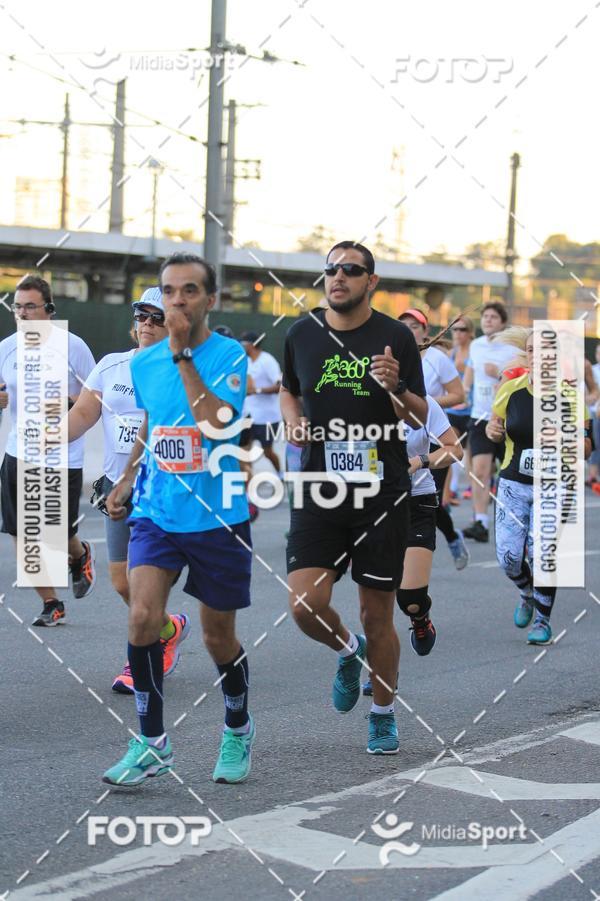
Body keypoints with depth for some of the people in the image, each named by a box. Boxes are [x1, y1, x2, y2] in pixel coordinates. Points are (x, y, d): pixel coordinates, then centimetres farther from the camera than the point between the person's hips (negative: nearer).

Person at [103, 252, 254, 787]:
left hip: (217, 518, -3)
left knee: (219, 638, 8)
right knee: (143, 617, -17)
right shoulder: (143, 363, 5)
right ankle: (152, 743, -2)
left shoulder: (229, 356, -11)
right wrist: (126, 481, 14)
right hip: (156, 515, 3)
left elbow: (215, 422, -28)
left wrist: (182, 354, -24)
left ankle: (238, 731, 36)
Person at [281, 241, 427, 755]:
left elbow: (421, 416, 2)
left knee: (377, 616, 4)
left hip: (383, 491, -2)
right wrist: (294, 422, 4)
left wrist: (396, 388, -18)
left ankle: (384, 717, 24)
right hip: (320, 490, 2)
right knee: (306, 606, -11)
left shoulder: (396, 337, -1)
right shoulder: (302, 334, 6)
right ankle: (349, 651, 23)